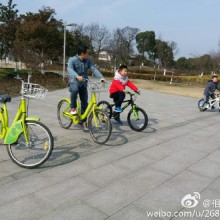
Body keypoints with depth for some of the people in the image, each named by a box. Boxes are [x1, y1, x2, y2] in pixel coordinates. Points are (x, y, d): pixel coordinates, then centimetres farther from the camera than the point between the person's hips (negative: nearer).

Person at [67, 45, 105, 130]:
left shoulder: (88, 61, 2)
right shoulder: (72, 60, -12)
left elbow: (93, 69, -11)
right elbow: (70, 69, -29)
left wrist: (101, 77, -28)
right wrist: (77, 76, -49)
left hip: (83, 83, 4)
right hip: (74, 81, -4)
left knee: (84, 102, 2)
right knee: (75, 90, -38)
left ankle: (83, 121, 15)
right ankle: (73, 108, -16)